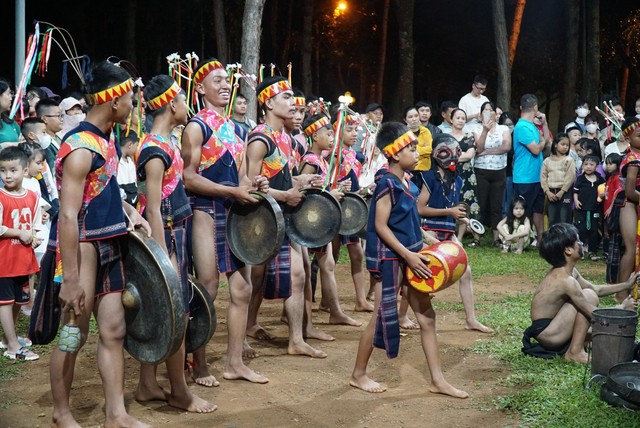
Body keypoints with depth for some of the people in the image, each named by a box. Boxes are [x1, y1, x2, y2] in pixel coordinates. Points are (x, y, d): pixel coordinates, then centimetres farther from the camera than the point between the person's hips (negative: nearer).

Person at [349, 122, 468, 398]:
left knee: (427, 317, 8)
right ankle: (358, 375, 18)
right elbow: (380, 226, -19)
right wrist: (407, 255, -22)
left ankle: (438, 380, 14)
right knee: (381, 318, 1)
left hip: (409, 257, 9)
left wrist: (416, 253, 12)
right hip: (390, 259, -9)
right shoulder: (387, 184, -16)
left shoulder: (406, 181, 10)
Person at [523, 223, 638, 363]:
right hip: (545, 332, -10)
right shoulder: (566, 280, -23)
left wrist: (626, 285, 16)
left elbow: (595, 289, 20)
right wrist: (622, 307, -6)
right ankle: (575, 352, -11)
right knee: (589, 296, -14)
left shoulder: (567, 271, 6)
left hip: (546, 328, 10)